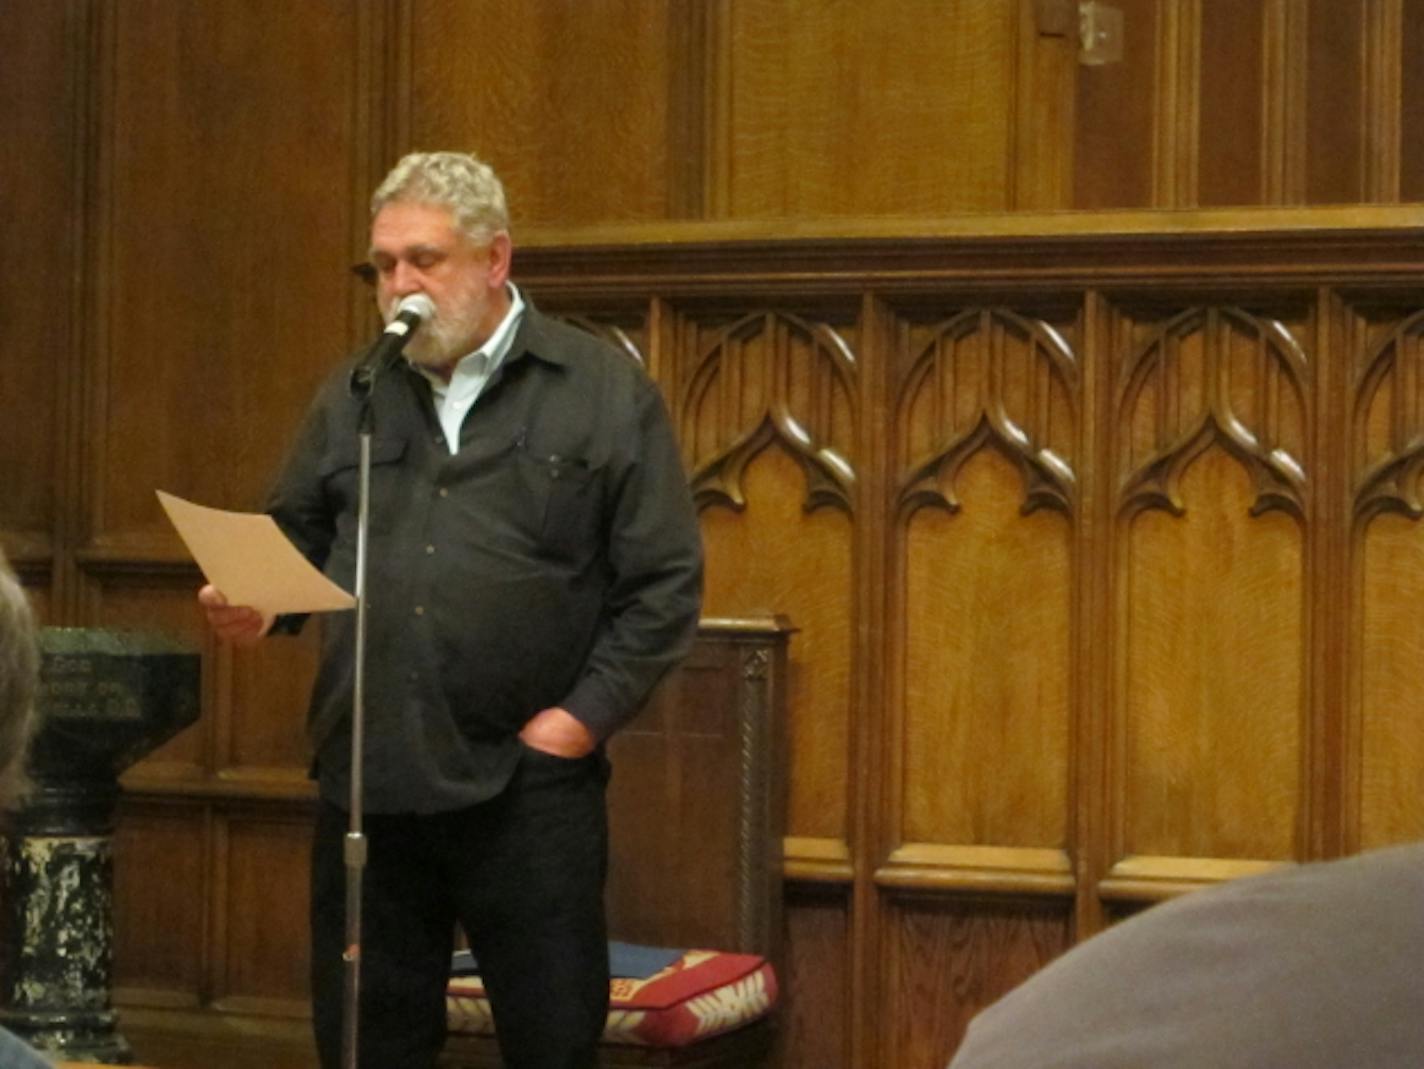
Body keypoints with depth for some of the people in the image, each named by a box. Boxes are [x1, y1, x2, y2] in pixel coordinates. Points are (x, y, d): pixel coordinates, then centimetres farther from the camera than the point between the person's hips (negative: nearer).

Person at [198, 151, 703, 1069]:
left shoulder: (606, 392, 1)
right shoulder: (353, 397, 13)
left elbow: (664, 582, -2)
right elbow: (298, 540, 17)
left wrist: (585, 716, -9)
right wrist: (258, 602, -5)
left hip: (528, 783, -4)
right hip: (366, 780, 4)